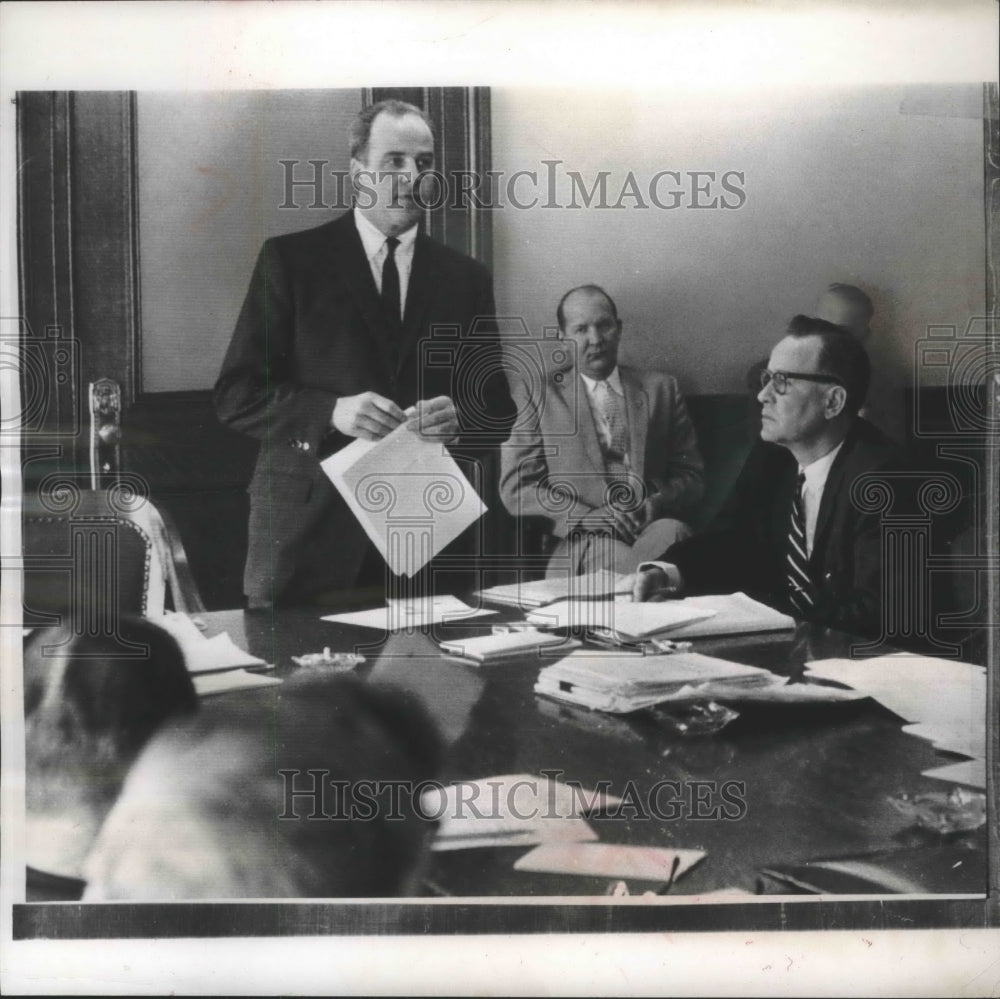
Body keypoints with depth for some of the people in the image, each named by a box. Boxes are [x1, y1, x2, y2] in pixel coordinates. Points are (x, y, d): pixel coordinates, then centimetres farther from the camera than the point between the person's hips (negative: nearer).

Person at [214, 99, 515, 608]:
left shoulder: (466, 277, 12)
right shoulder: (291, 259, 3)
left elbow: (498, 411, 11)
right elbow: (236, 393, -2)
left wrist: (458, 422, -12)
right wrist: (331, 412, -18)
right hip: (310, 526, -2)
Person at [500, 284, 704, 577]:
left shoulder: (660, 388, 19)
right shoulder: (533, 393, 12)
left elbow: (690, 477, 16)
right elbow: (517, 489, 4)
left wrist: (656, 505, -7)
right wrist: (590, 519, -11)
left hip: (654, 528, 2)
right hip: (580, 541, -2)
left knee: (675, 531, -33)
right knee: (611, 556, -36)